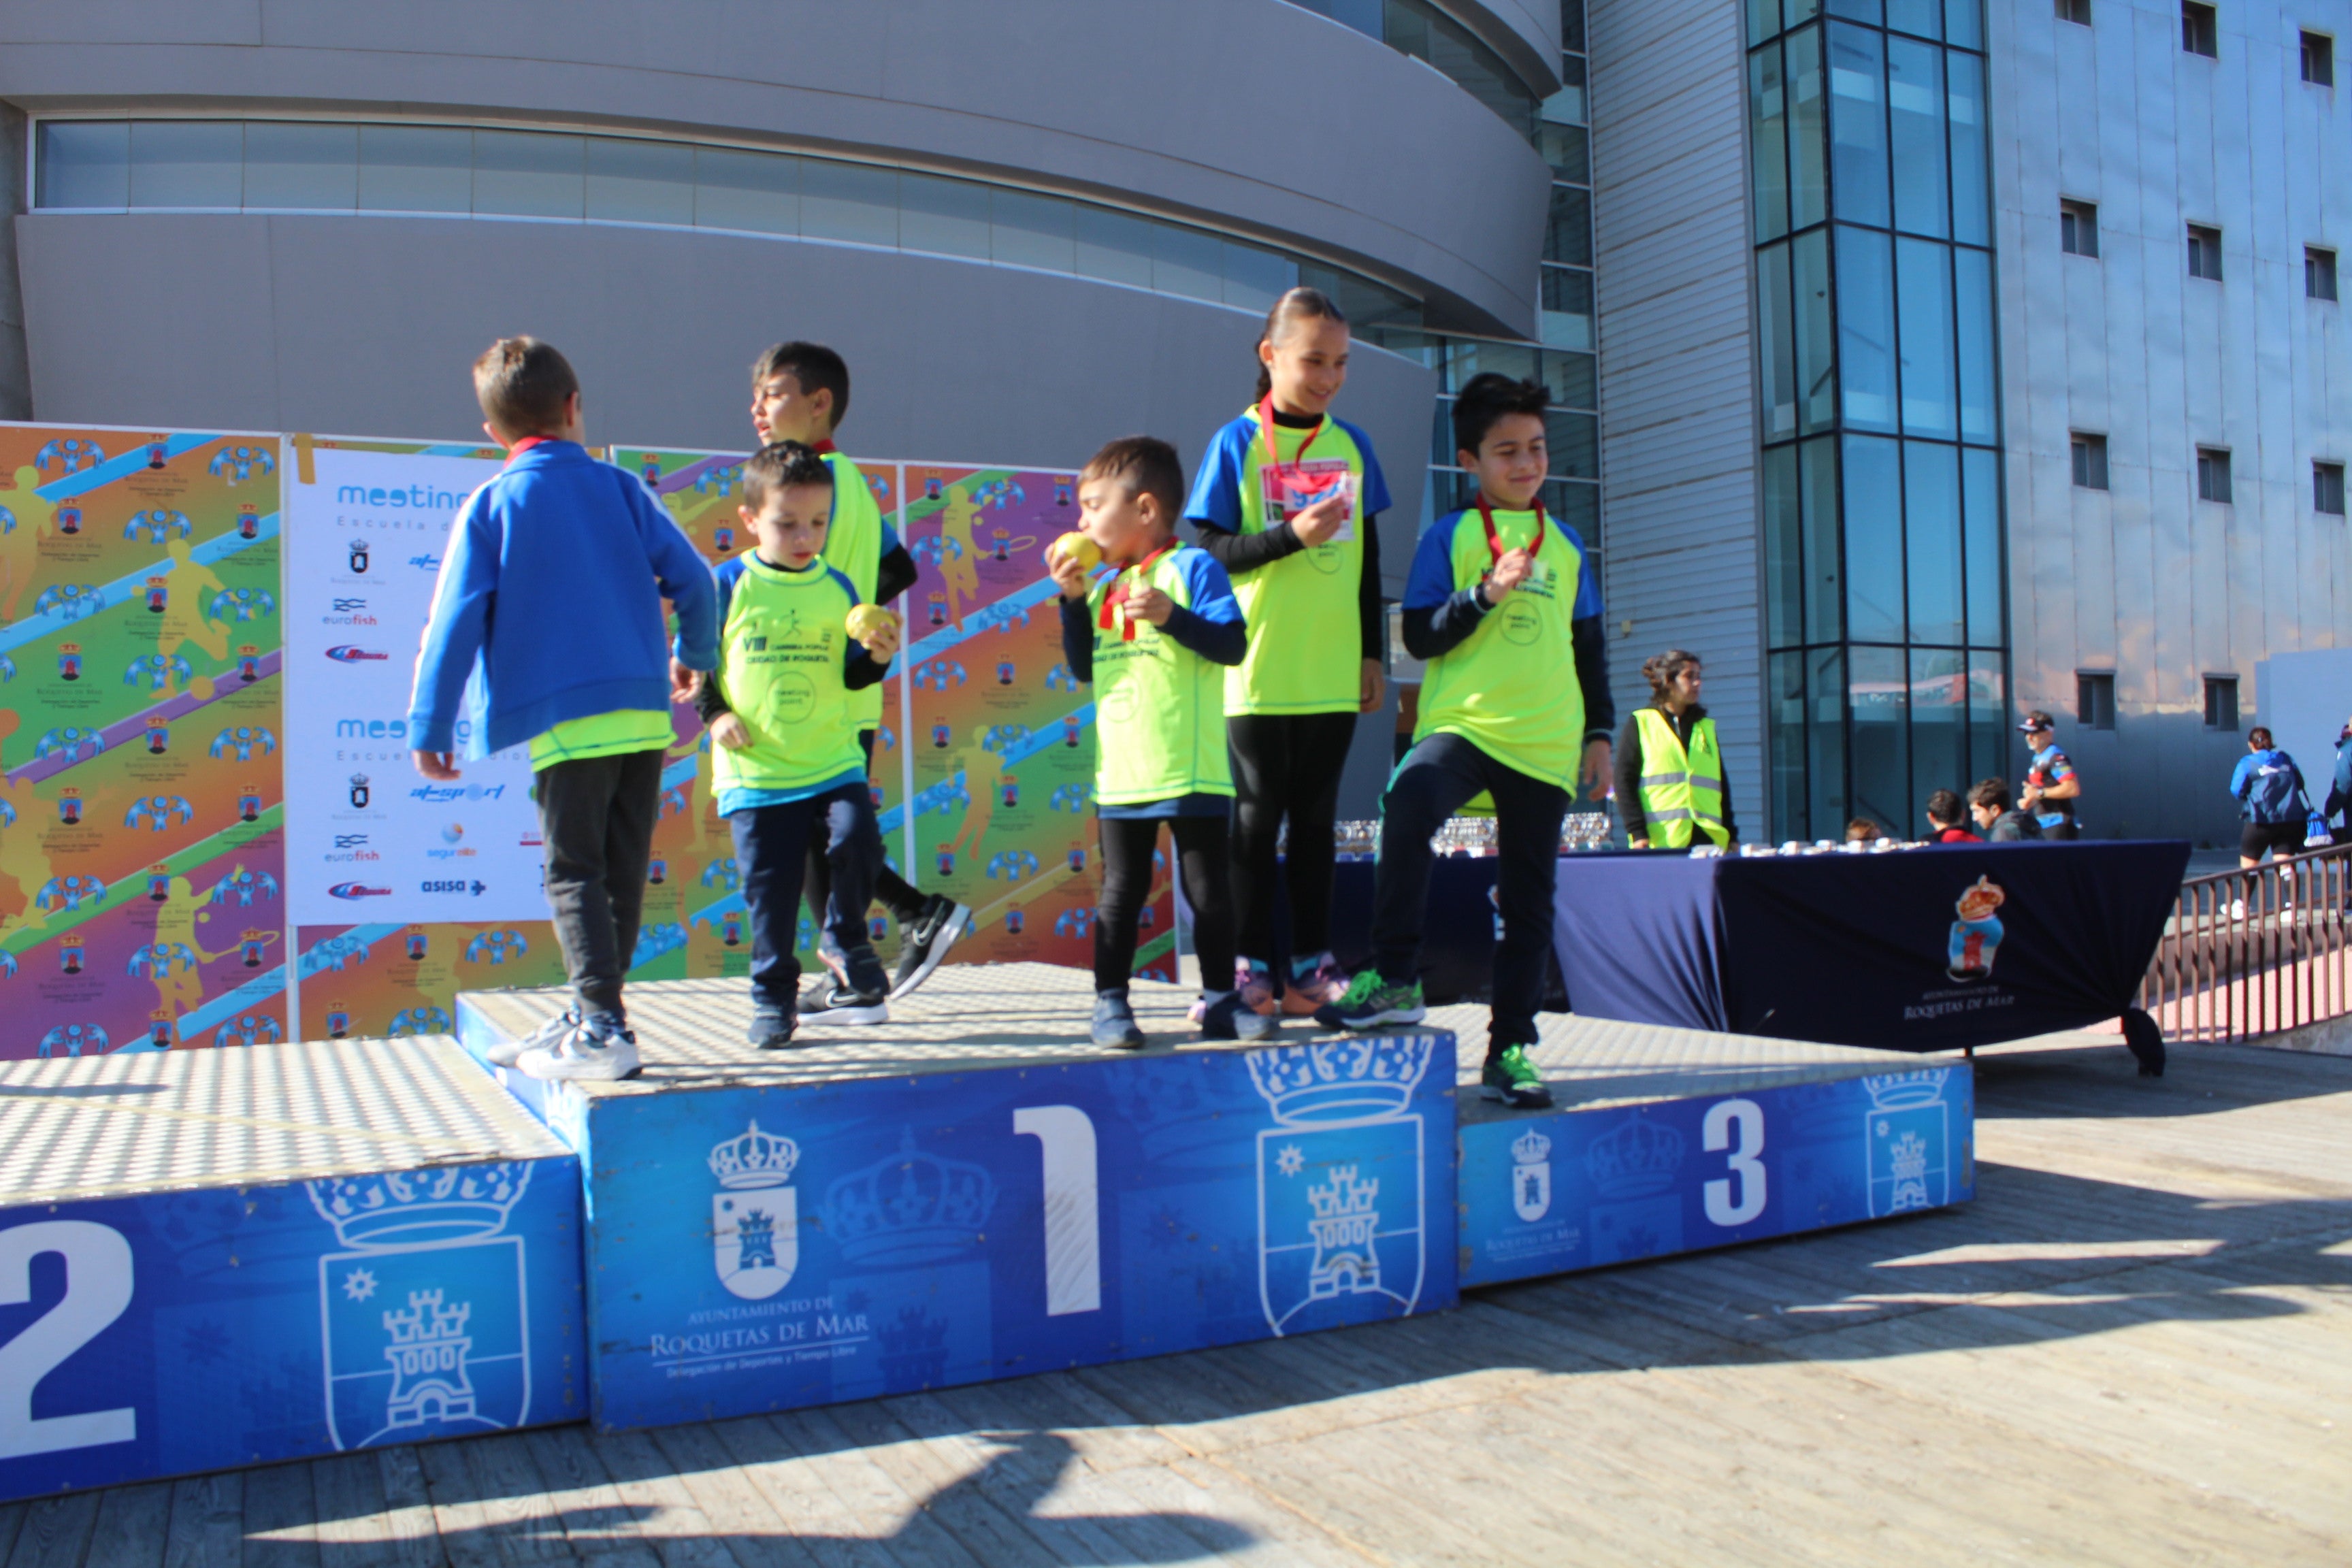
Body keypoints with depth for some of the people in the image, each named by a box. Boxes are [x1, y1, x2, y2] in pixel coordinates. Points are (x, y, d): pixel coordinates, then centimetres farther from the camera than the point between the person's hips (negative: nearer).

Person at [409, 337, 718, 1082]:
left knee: (575, 874, 0)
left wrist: (429, 728, 1)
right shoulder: (621, 489, 9)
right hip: (643, 712, 4)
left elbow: (455, 621, -3)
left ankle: (603, 1028, -6)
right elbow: (693, 579, 7)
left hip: (562, 720, -4)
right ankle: (589, 1015, 23)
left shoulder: (491, 504, 1)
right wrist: (695, 656, 25)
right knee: (621, 873, 12)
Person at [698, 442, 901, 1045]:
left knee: (857, 840, -17)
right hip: (754, 771, -2)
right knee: (769, 888, 2)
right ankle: (773, 997, 17)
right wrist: (714, 713, -6)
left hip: (834, 762, 2)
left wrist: (879, 655, -10)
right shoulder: (729, 585, -1)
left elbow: (852, 677, 9)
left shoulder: (838, 588, 6)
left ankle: (848, 942, 11)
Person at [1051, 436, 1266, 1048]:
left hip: (1190, 770, -5)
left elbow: (1233, 644, -12)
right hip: (1120, 773, 5)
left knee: (1208, 888, 5)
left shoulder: (1191, 566, -4)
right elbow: (1084, 668, 16)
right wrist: (1073, 600, 7)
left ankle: (1220, 1001, 17)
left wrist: (1171, 616, -22)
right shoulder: (1104, 584, 14)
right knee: (1122, 888, 10)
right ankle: (1110, 1001, 17)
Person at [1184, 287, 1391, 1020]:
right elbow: (1212, 551, -7)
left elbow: (1368, 557, 13)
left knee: (1316, 819, 9)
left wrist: (1372, 652, 11)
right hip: (1259, 673, -4)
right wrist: (1293, 534, -20)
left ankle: (1311, 967, 16)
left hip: (1333, 674, 4)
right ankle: (1251, 967, 10)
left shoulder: (1352, 445, 9)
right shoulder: (1237, 443, -2)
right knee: (1257, 816, 2)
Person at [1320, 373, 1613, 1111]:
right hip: (1461, 721, -4)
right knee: (1409, 800, -36)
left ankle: (1510, 1048, 16)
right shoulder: (1449, 535, 3)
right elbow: (1420, 635, -3)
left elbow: (1589, 645, 21)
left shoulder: (1565, 544, 15)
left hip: (1546, 743, 4)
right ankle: (1395, 976, -25)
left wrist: (1599, 730, 16)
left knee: (1527, 900, 5)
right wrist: (1486, 592, -16)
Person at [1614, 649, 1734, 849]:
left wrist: (1732, 837, 14)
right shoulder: (1641, 723, 7)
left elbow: (1721, 787, 22)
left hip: (1709, 840, 4)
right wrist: (1637, 833, -11)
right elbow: (1625, 783, 0)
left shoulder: (1707, 727, 22)